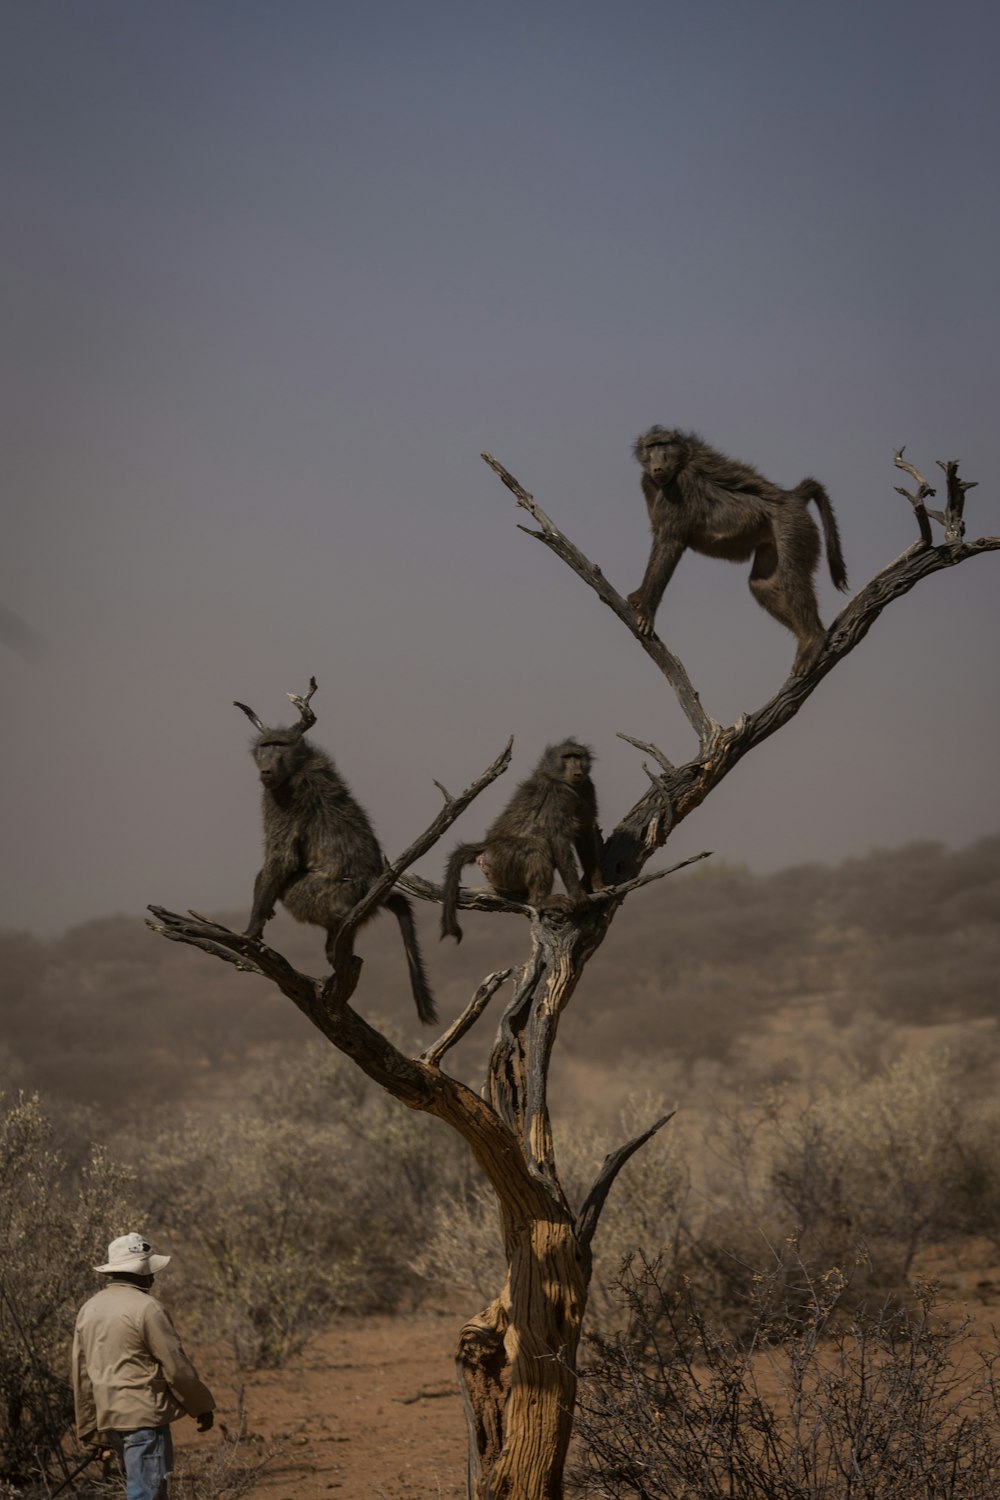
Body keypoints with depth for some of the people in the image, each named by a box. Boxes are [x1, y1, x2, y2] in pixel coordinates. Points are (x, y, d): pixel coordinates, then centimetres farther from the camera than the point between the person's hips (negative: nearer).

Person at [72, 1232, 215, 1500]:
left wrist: (91, 1431, 20)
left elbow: (82, 1377, 14)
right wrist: (202, 1406, 4)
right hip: (143, 1415, -8)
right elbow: (177, 1367, -10)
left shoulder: (89, 1310, 11)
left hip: (109, 1417, 8)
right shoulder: (147, 1308, -13)